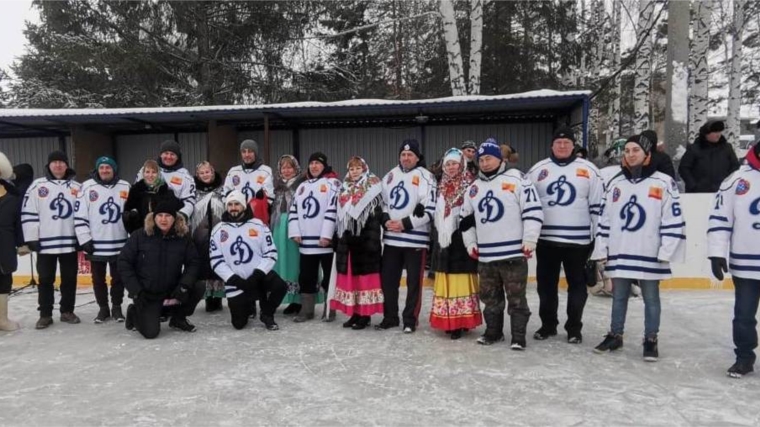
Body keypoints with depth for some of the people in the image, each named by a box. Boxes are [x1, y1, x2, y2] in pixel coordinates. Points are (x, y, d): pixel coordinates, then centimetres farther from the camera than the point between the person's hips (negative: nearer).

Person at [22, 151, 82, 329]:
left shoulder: (77, 187, 8)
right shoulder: (37, 185, 1)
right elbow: (29, 213, -2)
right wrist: (31, 238, -7)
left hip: (70, 242, 2)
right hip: (46, 243, -2)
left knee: (69, 279, 8)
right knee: (45, 280, 4)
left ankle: (67, 311, 20)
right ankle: (45, 315, 14)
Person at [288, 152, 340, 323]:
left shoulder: (332, 183, -3)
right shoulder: (302, 186, 18)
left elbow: (334, 210, -12)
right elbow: (294, 210, 15)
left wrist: (326, 235, -18)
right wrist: (295, 232, 3)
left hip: (326, 240, -6)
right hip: (306, 241, 6)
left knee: (329, 276, 3)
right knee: (306, 276, 9)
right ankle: (306, 310, 18)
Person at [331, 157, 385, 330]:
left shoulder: (372, 188, -2)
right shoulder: (344, 190, 18)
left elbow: (376, 217, -9)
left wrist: (373, 241, -16)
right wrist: (337, 238, 13)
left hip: (364, 239, -6)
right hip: (347, 240, 6)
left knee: (365, 276, -4)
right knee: (349, 277, 7)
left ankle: (365, 315, 2)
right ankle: (354, 313, 15)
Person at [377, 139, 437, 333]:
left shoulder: (425, 177, -6)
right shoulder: (390, 176, 12)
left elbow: (430, 210, -12)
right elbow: (382, 202, 17)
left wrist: (406, 223, -16)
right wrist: (385, 220, -3)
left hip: (415, 238, -5)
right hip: (391, 237, 6)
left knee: (414, 282, 4)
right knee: (388, 279, 10)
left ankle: (410, 320, 15)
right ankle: (390, 318, 24)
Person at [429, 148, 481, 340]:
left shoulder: (470, 185, -6)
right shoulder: (441, 186, 13)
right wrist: (438, 236, 16)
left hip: (462, 237, -6)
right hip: (443, 237, 6)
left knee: (462, 280, -4)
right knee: (445, 280, 9)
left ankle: (461, 321, 4)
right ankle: (447, 320, 17)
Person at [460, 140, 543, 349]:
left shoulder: (517, 179, -6)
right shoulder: (474, 187, 13)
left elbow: (533, 210, -10)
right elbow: (466, 218, 22)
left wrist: (529, 241, -13)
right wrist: (471, 244, 15)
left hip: (513, 253, -6)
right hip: (485, 255, 6)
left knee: (516, 297, 1)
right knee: (489, 297, 14)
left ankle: (518, 337, 11)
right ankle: (493, 332, 28)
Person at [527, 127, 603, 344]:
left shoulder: (589, 170, 0)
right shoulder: (537, 170, 5)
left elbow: (598, 205, 1)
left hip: (578, 239, -1)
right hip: (546, 238, 2)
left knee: (577, 285, 7)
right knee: (546, 284, 9)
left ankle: (574, 328, 20)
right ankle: (548, 325, 24)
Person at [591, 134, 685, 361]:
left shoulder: (664, 182, -4)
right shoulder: (615, 183, 9)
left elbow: (673, 220, -7)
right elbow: (605, 219, 10)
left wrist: (666, 252, -11)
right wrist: (601, 250, 7)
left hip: (649, 255, -4)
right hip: (619, 254, 4)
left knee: (651, 299, 9)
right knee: (618, 297, 13)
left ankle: (650, 341, 21)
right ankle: (615, 335, 27)